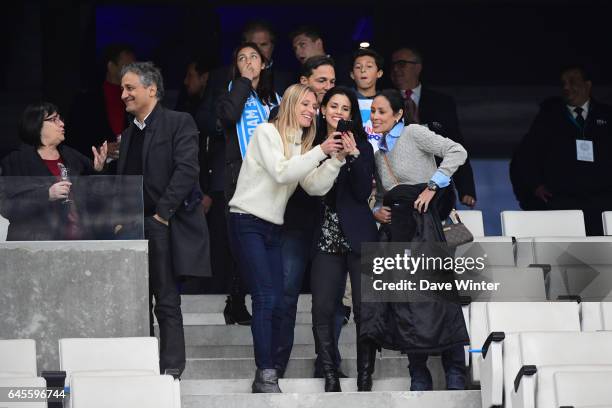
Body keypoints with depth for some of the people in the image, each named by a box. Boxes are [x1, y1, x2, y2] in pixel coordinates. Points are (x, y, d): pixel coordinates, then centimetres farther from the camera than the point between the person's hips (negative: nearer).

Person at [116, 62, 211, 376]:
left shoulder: (179, 123, -2)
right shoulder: (128, 134, 20)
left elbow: (187, 170, -13)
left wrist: (163, 213, -17)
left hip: (165, 227, -7)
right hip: (133, 229, 7)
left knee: (167, 302, -6)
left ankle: (170, 370, -5)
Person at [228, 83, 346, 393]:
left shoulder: (301, 146, 14)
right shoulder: (267, 133, -6)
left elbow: (315, 186, 3)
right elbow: (280, 172, -19)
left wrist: (336, 159, -10)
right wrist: (320, 152, -21)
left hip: (273, 228, 7)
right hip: (248, 222, -7)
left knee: (275, 304, 1)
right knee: (265, 298, -16)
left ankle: (267, 377, 4)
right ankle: (266, 375, -17)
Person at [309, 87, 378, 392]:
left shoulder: (361, 146, 5)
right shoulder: (314, 145, 11)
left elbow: (363, 192, -6)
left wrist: (353, 155, -15)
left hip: (358, 236, -2)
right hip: (326, 237, 2)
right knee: (322, 310, -6)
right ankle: (330, 376, -1)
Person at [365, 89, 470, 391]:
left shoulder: (413, 133, -3)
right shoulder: (377, 151, 18)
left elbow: (457, 152, -11)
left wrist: (432, 186, -15)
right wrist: (376, 212, 6)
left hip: (425, 224, -7)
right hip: (397, 229, 7)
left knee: (437, 295, -10)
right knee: (404, 301, 3)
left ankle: (455, 376, -5)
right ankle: (419, 380, 8)